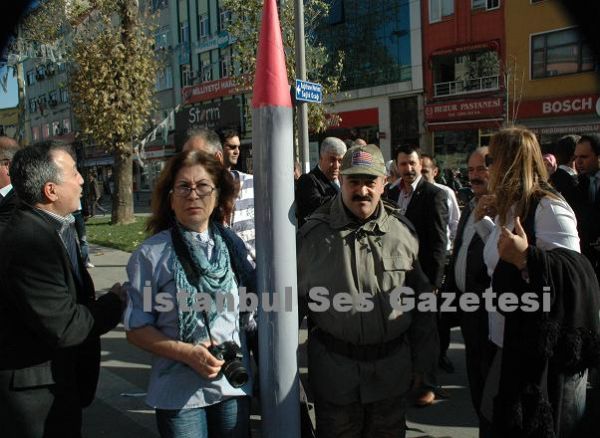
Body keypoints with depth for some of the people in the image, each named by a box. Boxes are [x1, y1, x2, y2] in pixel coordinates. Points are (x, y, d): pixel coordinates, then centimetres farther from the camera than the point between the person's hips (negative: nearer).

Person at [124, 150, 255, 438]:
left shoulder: (233, 245, 0)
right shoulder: (150, 255, -9)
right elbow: (136, 329, -7)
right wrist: (187, 353, -17)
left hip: (234, 383, 3)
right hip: (180, 391, -3)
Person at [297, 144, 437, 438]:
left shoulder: (403, 230, -2)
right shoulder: (314, 232, -8)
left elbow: (422, 298, 6)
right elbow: (295, 294, 1)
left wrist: (421, 359, 8)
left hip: (392, 367, 2)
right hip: (335, 367, -2)